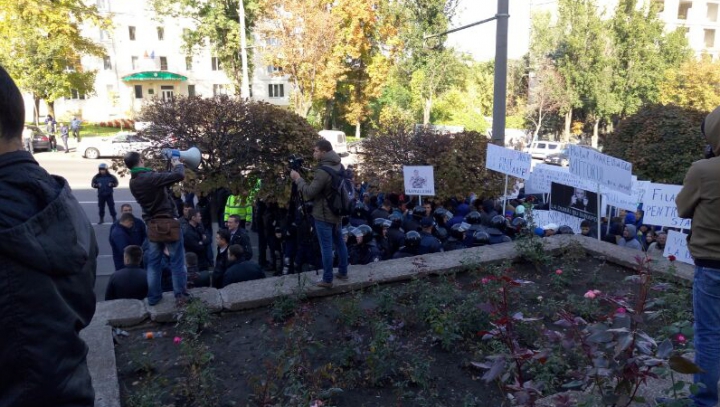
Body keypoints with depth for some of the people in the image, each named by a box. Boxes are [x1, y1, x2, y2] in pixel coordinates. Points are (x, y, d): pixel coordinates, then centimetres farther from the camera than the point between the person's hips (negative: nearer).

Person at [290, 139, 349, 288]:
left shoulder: (323, 171, -25)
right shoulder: (338, 166, 5)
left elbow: (310, 193, -21)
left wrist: (298, 179, -10)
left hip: (324, 215, -9)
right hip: (337, 212, 9)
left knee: (326, 247, -1)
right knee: (339, 242, 17)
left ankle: (327, 280, 7)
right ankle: (343, 272, 29)